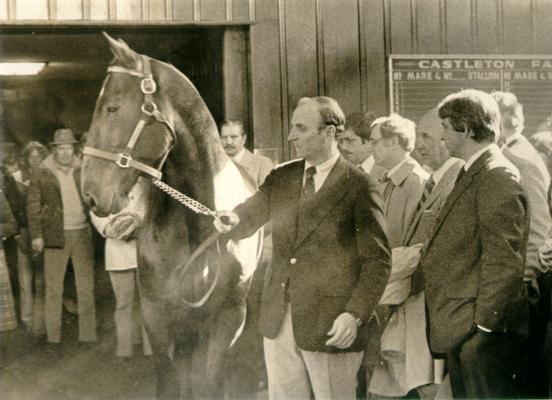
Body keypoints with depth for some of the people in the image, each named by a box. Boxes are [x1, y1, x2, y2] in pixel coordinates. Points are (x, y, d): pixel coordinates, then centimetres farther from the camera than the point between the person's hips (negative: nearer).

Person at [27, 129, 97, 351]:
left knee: (86, 287, 6)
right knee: (53, 287, 3)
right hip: (55, 237, -2)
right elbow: (33, 205, 2)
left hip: (82, 234, 2)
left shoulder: (83, 171, 4)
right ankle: (53, 338, 11)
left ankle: (87, 335, 15)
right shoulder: (42, 175, -1)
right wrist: (36, 235, -4)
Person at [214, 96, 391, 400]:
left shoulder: (358, 186, -8)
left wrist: (355, 314, -17)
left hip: (330, 324, -5)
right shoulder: (282, 178, 8)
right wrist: (232, 220, -19)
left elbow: (378, 260, -8)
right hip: (279, 317, 5)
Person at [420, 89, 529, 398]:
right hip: (461, 328, 9)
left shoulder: (498, 176, -15)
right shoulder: (472, 175, 16)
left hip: (483, 330, -9)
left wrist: (484, 322, -18)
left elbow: (504, 261, -20)